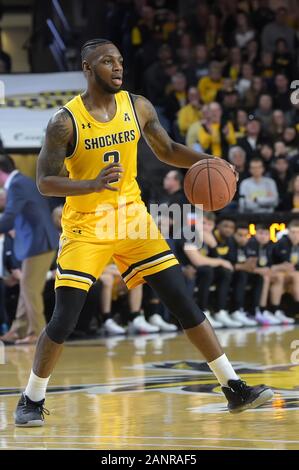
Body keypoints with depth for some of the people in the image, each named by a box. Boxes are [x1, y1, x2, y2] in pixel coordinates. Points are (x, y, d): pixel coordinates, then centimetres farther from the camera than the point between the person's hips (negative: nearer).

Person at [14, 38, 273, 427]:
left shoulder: (138, 108, -1)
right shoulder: (65, 122, -14)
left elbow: (167, 151, 13)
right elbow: (45, 182, -15)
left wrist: (204, 161, -7)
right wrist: (94, 183, -32)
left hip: (132, 218, 4)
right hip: (86, 227, -4)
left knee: (185, 303, -2)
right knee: (63, 322, -9)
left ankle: (234, 389, 3)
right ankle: (32, 401, 11)